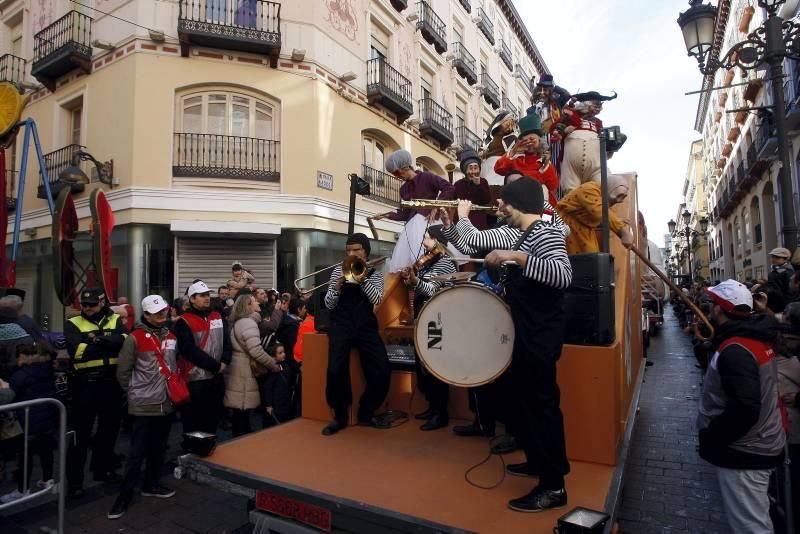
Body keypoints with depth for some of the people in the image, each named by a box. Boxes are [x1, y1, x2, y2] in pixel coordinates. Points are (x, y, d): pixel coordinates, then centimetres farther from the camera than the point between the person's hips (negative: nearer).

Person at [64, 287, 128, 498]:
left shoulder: (116, 320, 4)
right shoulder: (73, 324, -1)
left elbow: (124, 340, -14)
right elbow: (77, 351, -17)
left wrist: (98, 340, -22)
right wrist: (109, 344, -15)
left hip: (111, 383, 3)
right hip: (85, 384, -3)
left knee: (109, 428, 16)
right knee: (81, 432, 4)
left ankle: (103, 469, 34)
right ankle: (74, 480, 17)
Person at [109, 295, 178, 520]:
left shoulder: (171, 336, 7)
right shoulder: (135, 338, -12)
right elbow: (122, 372, -6)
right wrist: (135, 393, 0)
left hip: (166, 404, 6)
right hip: (144, 406, -6)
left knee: (158, 448, 17)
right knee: (138, 451, 0)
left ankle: (151, 484, 32)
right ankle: (125, 494, 14)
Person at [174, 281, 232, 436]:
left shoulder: (217, 317, 9)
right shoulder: (184, 322, -9)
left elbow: (227, 341, 6)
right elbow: (190, 351, -18)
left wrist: (224, 362, -11)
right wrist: (215, 366, -17)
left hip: (216, 378, 5)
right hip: (194, 379, -5)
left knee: (212, 420, 17)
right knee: (193, 423, 7)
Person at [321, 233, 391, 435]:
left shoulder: (375, 274, 10)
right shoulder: (338, 271, 11)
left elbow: (377, 300, -8)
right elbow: (329, 305, 6)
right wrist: (338, 285, -13)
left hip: (366, 326, 1)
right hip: (341, 325, -1)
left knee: (383, 372, -12)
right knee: (335, 372, -21)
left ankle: (365, 413, 13)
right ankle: (340, 416, 5)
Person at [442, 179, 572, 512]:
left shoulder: (545, 234, -18)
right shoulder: (515, 234, 11)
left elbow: (563, 276, -35)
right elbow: (476, 239, 17)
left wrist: (516, 257, -39)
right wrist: (459, 216, 23)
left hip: (539, 335, -10)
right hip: (524, 332, 10)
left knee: (540, 403, -3)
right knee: (522, 400, 20)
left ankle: (554, 486, 10)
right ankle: (539, 462, 37)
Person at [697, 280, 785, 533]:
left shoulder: (735, 351, -25)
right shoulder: (754, 339, 6)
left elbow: (744, 410, -32)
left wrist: (708, 438, -20)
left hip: (745, 454, -10)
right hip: (755, 448, 10)